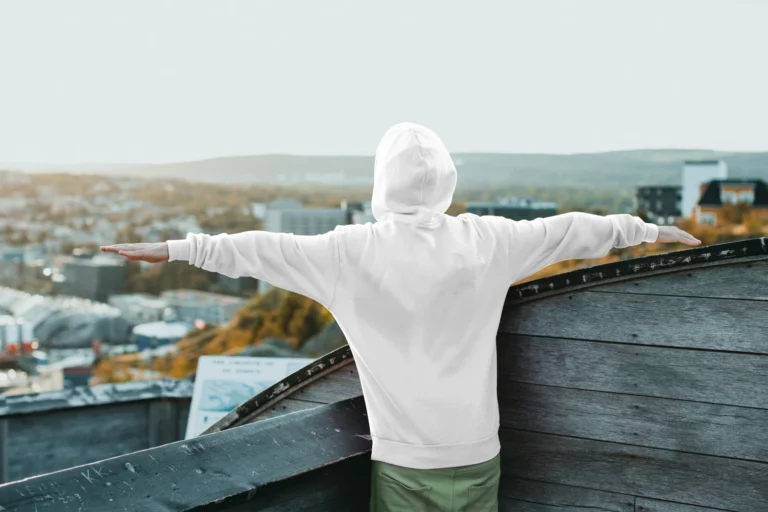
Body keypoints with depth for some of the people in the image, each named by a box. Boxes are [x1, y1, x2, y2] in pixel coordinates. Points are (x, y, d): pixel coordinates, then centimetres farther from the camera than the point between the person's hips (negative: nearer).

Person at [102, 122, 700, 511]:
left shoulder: (354, 251, -9)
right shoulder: (487, 241, -4)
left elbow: (266, 250, -5)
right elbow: (567, 230, 7)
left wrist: (179, 248, 5)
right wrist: (645, 229, 21)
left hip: (403, 460, -2)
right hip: (476, 453, 2)